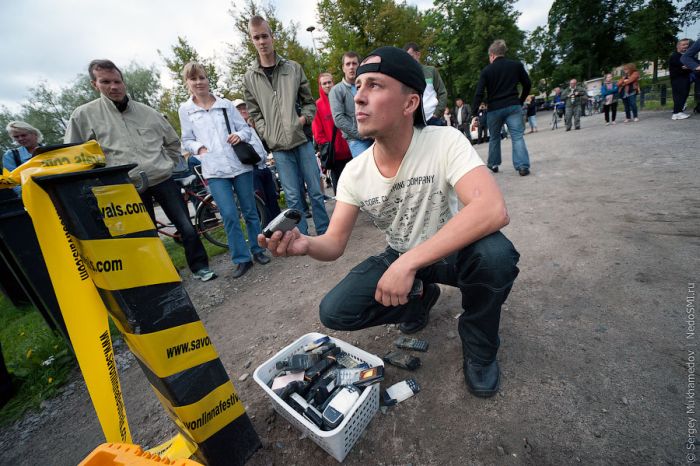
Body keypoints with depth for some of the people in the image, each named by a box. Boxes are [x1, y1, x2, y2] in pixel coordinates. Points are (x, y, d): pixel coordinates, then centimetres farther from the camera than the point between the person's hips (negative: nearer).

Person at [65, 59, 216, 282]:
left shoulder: (147, 112, 7)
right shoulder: (83, 115, 1)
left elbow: (173, 142, 19)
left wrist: (168, 165, 11)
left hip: (163, 180, 1)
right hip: (129, 189, -1)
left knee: (186, 227, 0)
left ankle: (199, 267, 17)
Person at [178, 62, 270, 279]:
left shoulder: (226, 104, 9)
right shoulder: (185, 110, 9)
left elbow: (246, 128, 9)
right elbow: (187, 140, 12)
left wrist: (240, 136, -12)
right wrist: (198, 147, -8)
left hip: (240, 165, 1)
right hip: (214, 171, -1)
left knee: (250, 211, 7)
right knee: (229, 215, -9)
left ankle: (258, 250, 24)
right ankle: (242, 259, 6)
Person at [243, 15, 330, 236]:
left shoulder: (293, 68, 9)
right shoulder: (249, 78, 8)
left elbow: (309, 101, 12)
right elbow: (255, 114, 8)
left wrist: (305, 118, -7)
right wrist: (269, 137, -5)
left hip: (302, 139, 1)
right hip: (279, 147, 0)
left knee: (316, 191, 4)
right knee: (293, 197, 2)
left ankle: (324, 232, 19)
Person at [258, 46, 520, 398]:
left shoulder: (444, 142, -23)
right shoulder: (354, 172, -11)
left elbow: (494, 210, -38)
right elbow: (335, 243, -9)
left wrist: (409, 262, -41)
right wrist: (306, 245, -33)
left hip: (452, 253, -2)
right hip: (400, 258, 3)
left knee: (495, 254, -36)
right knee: (333, 312, -12)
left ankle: (479, 348, -2)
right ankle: (421, 297, 15)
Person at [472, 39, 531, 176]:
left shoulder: (486, 70, 0)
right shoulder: (517, 65, 8)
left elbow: (479, 93, -7)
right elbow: (527, 85, 10)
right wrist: (520, 101, 22)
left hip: (495, 109, -1)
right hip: (513, 106, 1)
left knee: (494, 137, 15)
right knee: (517, 136, -4)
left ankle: (493, 164, 21)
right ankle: (523, 166, -15)